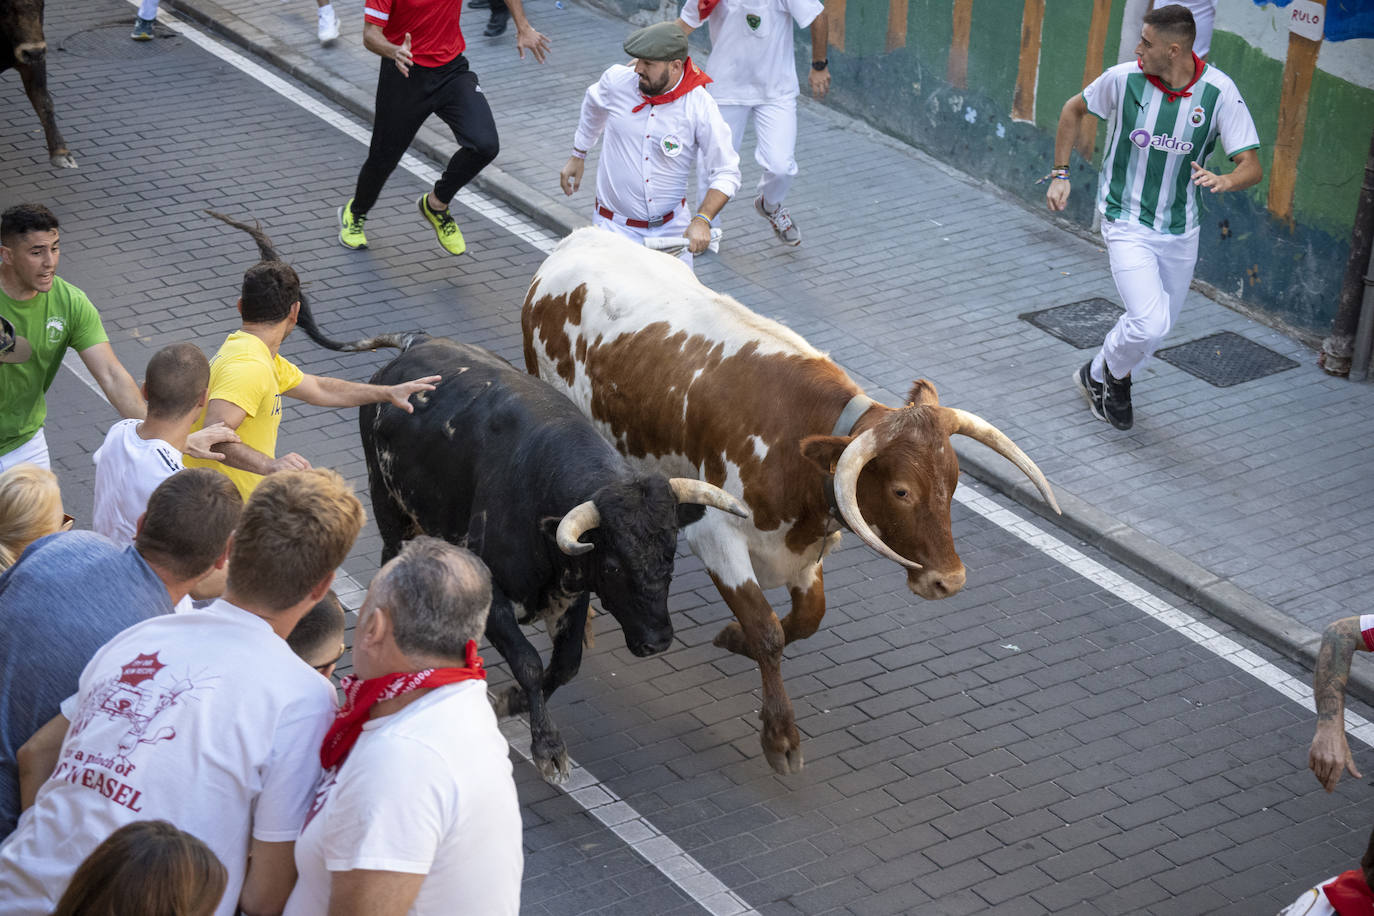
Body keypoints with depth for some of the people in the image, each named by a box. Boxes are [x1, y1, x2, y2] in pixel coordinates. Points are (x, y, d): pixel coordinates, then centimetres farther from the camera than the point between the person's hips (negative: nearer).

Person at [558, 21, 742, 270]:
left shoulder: (701, 107, -17)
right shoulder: (617, 80, -11)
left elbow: (727, 174, -11)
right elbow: (593, 105, 15)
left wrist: (702, 220, -25)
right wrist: (578, 156, 24)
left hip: (672, 225, 0)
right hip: (616, 227, 0)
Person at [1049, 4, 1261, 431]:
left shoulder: (1219, 91, -14)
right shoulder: (1124, 79, -13)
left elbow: (1252, 166, -15)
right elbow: (1074, 109, 7)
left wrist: (1224, 180, -38)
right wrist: (1060, 174, 4)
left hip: (1181, 231, 3)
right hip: (1127, 224, -3)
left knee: (1159, 324, 16)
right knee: (1150, 325, -18)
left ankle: (1099, 377, 43)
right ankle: (1111, 374, 15)